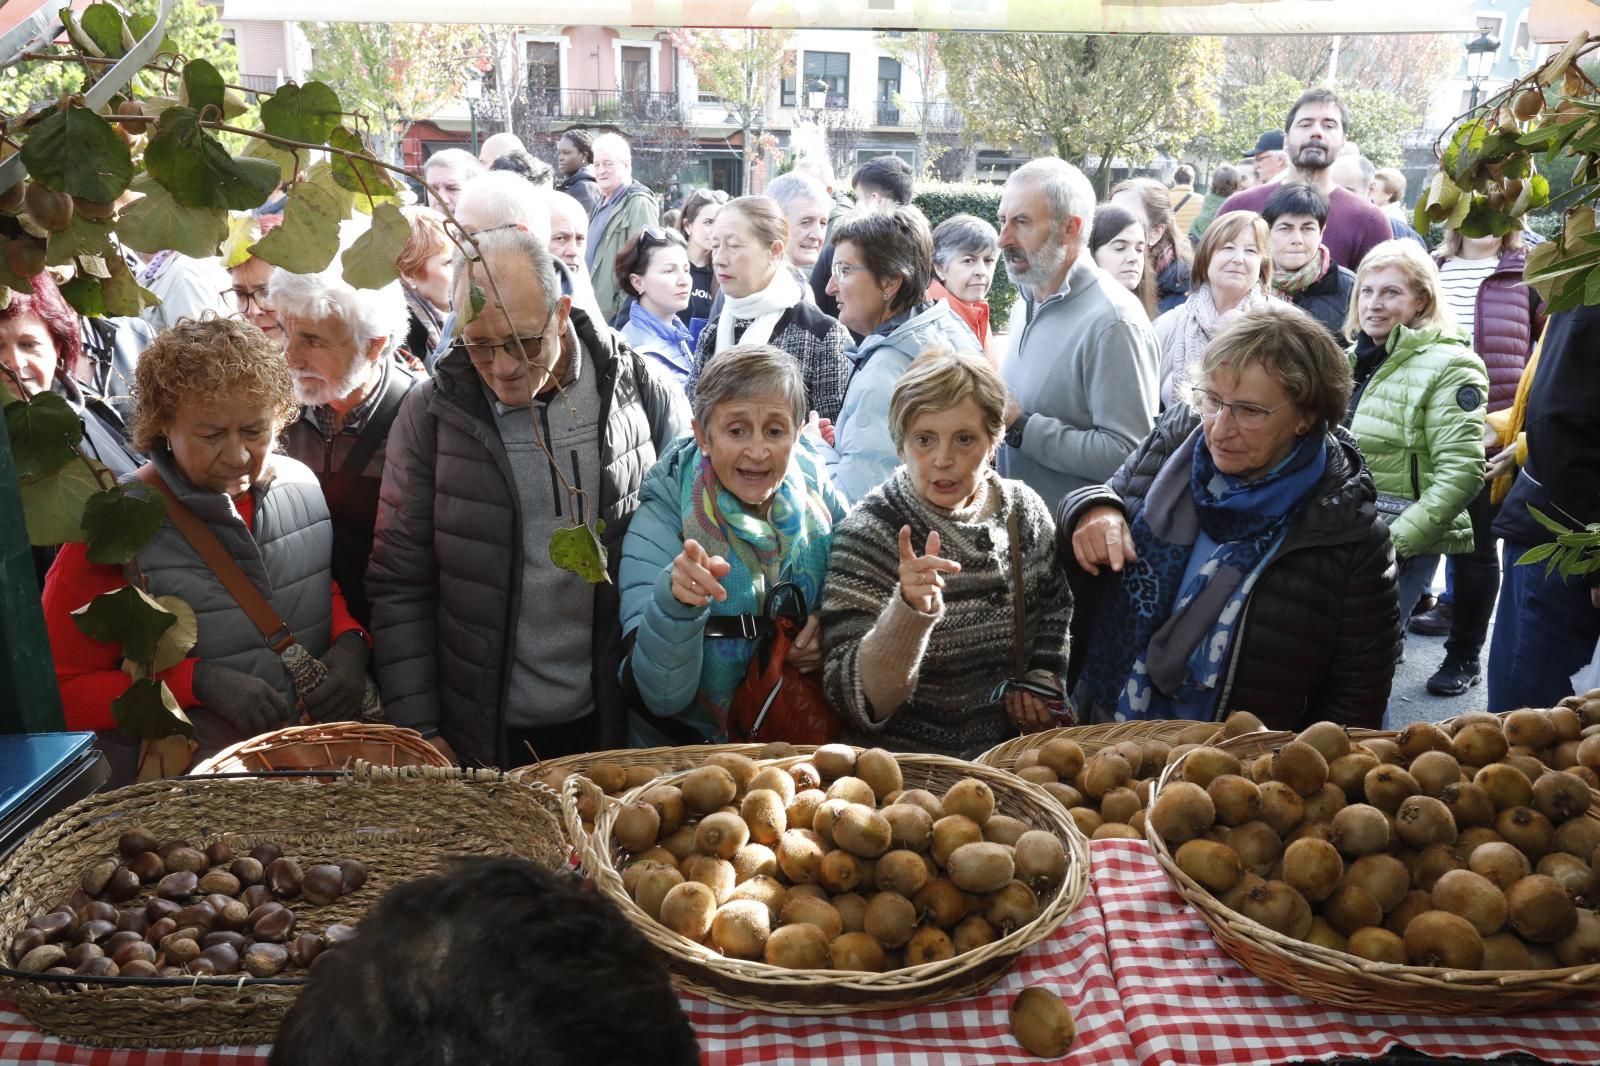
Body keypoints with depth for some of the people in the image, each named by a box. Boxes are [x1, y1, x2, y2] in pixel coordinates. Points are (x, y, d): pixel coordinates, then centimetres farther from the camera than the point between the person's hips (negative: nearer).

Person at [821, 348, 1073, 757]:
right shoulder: (868, 534, -13)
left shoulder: (1024, 510, 1)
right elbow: (857, 702, -19)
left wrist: (1044, 679, 5)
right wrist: (909, 612, -33)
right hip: (903, 768, -5)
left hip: (1009, 752, 5)